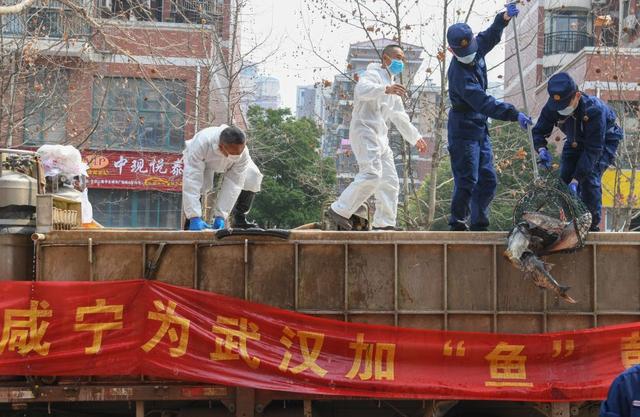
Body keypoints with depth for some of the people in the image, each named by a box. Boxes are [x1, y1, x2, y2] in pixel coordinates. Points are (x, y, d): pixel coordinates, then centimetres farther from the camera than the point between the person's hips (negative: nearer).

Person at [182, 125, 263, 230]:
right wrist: (195, 217, -53)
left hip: (225, 165, 3)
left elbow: (234, 183, -33)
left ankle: (239, 220, -1)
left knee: (252, 175, -16)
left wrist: (220, 216, -38)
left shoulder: (242, 152, -37)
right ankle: (191, 218, -17)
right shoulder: (201, 143, -47)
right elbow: (191, 180, -49)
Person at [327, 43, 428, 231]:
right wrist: (385, 89, -42)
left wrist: (416, 137, 40)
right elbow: (361, 89, -26)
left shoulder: (392, 89, 27)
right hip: (364, 131, -10)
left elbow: (400, 117, 39)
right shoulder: (373, 75, -2)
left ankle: (384, 223, 7)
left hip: (380, 138, 10)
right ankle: (339, 210, -23)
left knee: (390, 180, 5)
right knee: (371, 174, -24)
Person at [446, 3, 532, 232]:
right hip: (464, 131, -9)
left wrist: (504, 18, 2)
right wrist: (515, 115, -34)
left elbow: (490, 36, 20)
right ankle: (458, 224, -1)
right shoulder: (459, 74, -25)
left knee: (488, 180, 9)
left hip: (480, 129, 9)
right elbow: (485, 103, -31)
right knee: (467, 181, -9)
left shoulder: (476, 52, 0)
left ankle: (479, 224, 15)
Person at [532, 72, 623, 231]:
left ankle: (593, 224, -14)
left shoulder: (594, 109, -41)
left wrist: (576, 179, -43)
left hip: (604, 139, -5)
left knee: (589, 177, -23)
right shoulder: (551, 108, -26)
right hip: (575, 141, 5)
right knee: (564, 178, -7)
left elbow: (593, 149, -38)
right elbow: (539, 131, -14)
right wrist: (542, 149, -39)